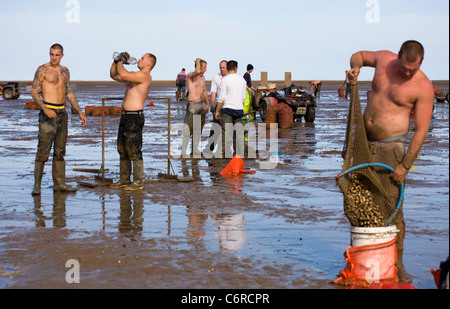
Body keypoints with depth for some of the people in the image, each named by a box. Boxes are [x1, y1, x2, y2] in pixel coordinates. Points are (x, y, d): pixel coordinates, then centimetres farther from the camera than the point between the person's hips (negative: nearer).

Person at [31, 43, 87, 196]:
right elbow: (34, 92, -9)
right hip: (48, 112, -7)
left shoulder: (65, 71, 13)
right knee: (43, 150, -9)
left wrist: (80, 112, 15)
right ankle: (37, 185, -6)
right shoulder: (42, 69, -5)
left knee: (60, 150, 9)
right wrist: (45, 109, -23)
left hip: (62, 112, 7)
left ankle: (59, 183, 16)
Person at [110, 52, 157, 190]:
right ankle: (124, 180, 21)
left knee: (134, 150, -6)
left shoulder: (144, 76, -12)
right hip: (125, 116, 10)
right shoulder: (134, 77, 19)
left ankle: (139, 181, 0)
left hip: (135, 117, -10)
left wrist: (120, 62, -7)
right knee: (122, 149, 13)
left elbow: (123, 75, -25)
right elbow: (114, 75, 26)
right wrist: (116, 61, 11)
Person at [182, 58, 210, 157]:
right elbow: (197, 71, -34)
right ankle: (183, 150, -6)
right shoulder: (191, 75, -11)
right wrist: (198, 61, -17)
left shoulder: (202, 76, 14)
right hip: (192, 104, -8)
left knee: (199, 128, 12)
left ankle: (195, 149, 20)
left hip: (202, 104, 8)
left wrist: (207, 103, 23)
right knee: (188, 128, -9)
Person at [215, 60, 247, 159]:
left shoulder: (225, 80, -8)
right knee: (239, 132, 5)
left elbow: (221, 98, -11)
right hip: (239, 109, 4)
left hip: (227, 109, -4)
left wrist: (217, 111, -3)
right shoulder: (242, 80, 8)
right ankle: (240, 154, 2)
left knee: (226, 132, 1)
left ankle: (225, 155, 4)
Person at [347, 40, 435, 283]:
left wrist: (405, 166, -16)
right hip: (364, 142, 5)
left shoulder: (423, 88, -12)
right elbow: (359, 55, 23)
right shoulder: (384, 59, 1)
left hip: (390, 146, -5)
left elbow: (421, 131, -12)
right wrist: (355, 68, -1)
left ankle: (397, 263, 4)